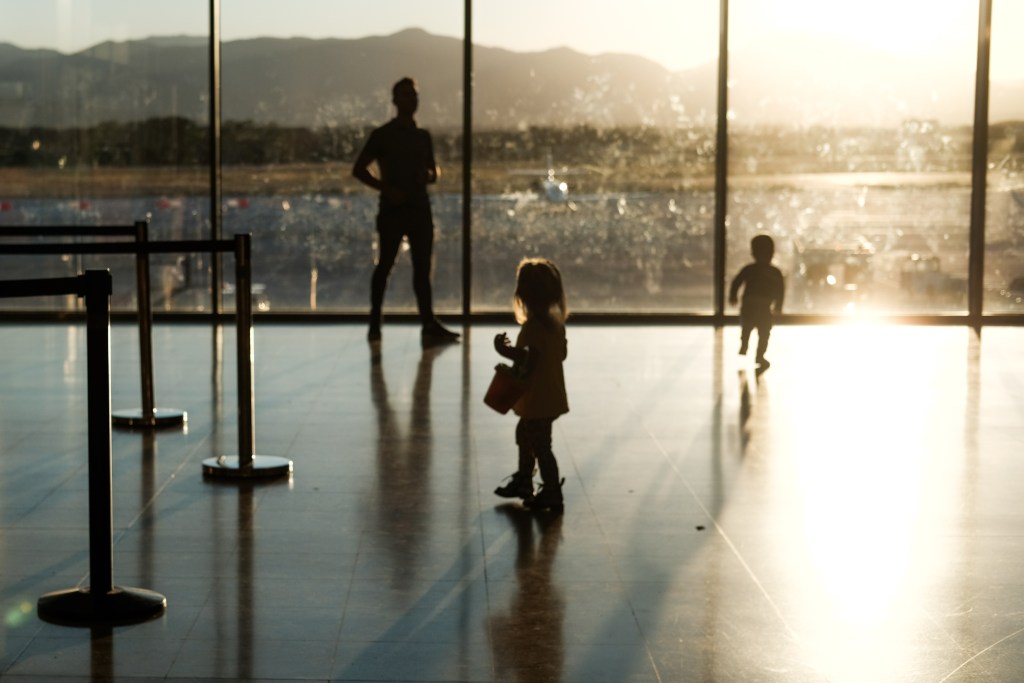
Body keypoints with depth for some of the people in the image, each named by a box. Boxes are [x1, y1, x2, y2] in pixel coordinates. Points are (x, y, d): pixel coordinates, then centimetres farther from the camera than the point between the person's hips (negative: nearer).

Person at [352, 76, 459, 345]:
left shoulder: (423, 136, 14)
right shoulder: (382, 134, -1)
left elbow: (433, 171, 22)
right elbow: (358, 169, -2)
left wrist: (429, 175, -3)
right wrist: (386, 188, -14)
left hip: (419, 207, 5)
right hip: (392, 208, -5)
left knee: (423, 266, 2)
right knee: (385, 264, -1)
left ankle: (429, 324, 1)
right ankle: (375, 324, 7)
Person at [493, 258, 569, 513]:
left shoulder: (532, 327, -26)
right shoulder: (556, 321, 2)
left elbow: (529, 362, -28)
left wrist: (507, 351, -19)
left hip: (539, 399, -10)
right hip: (551, 394, 10)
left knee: (541, 446, 3)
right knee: (524, 435, 27)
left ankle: (552, 494, 13)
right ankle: (523, 480, 41)